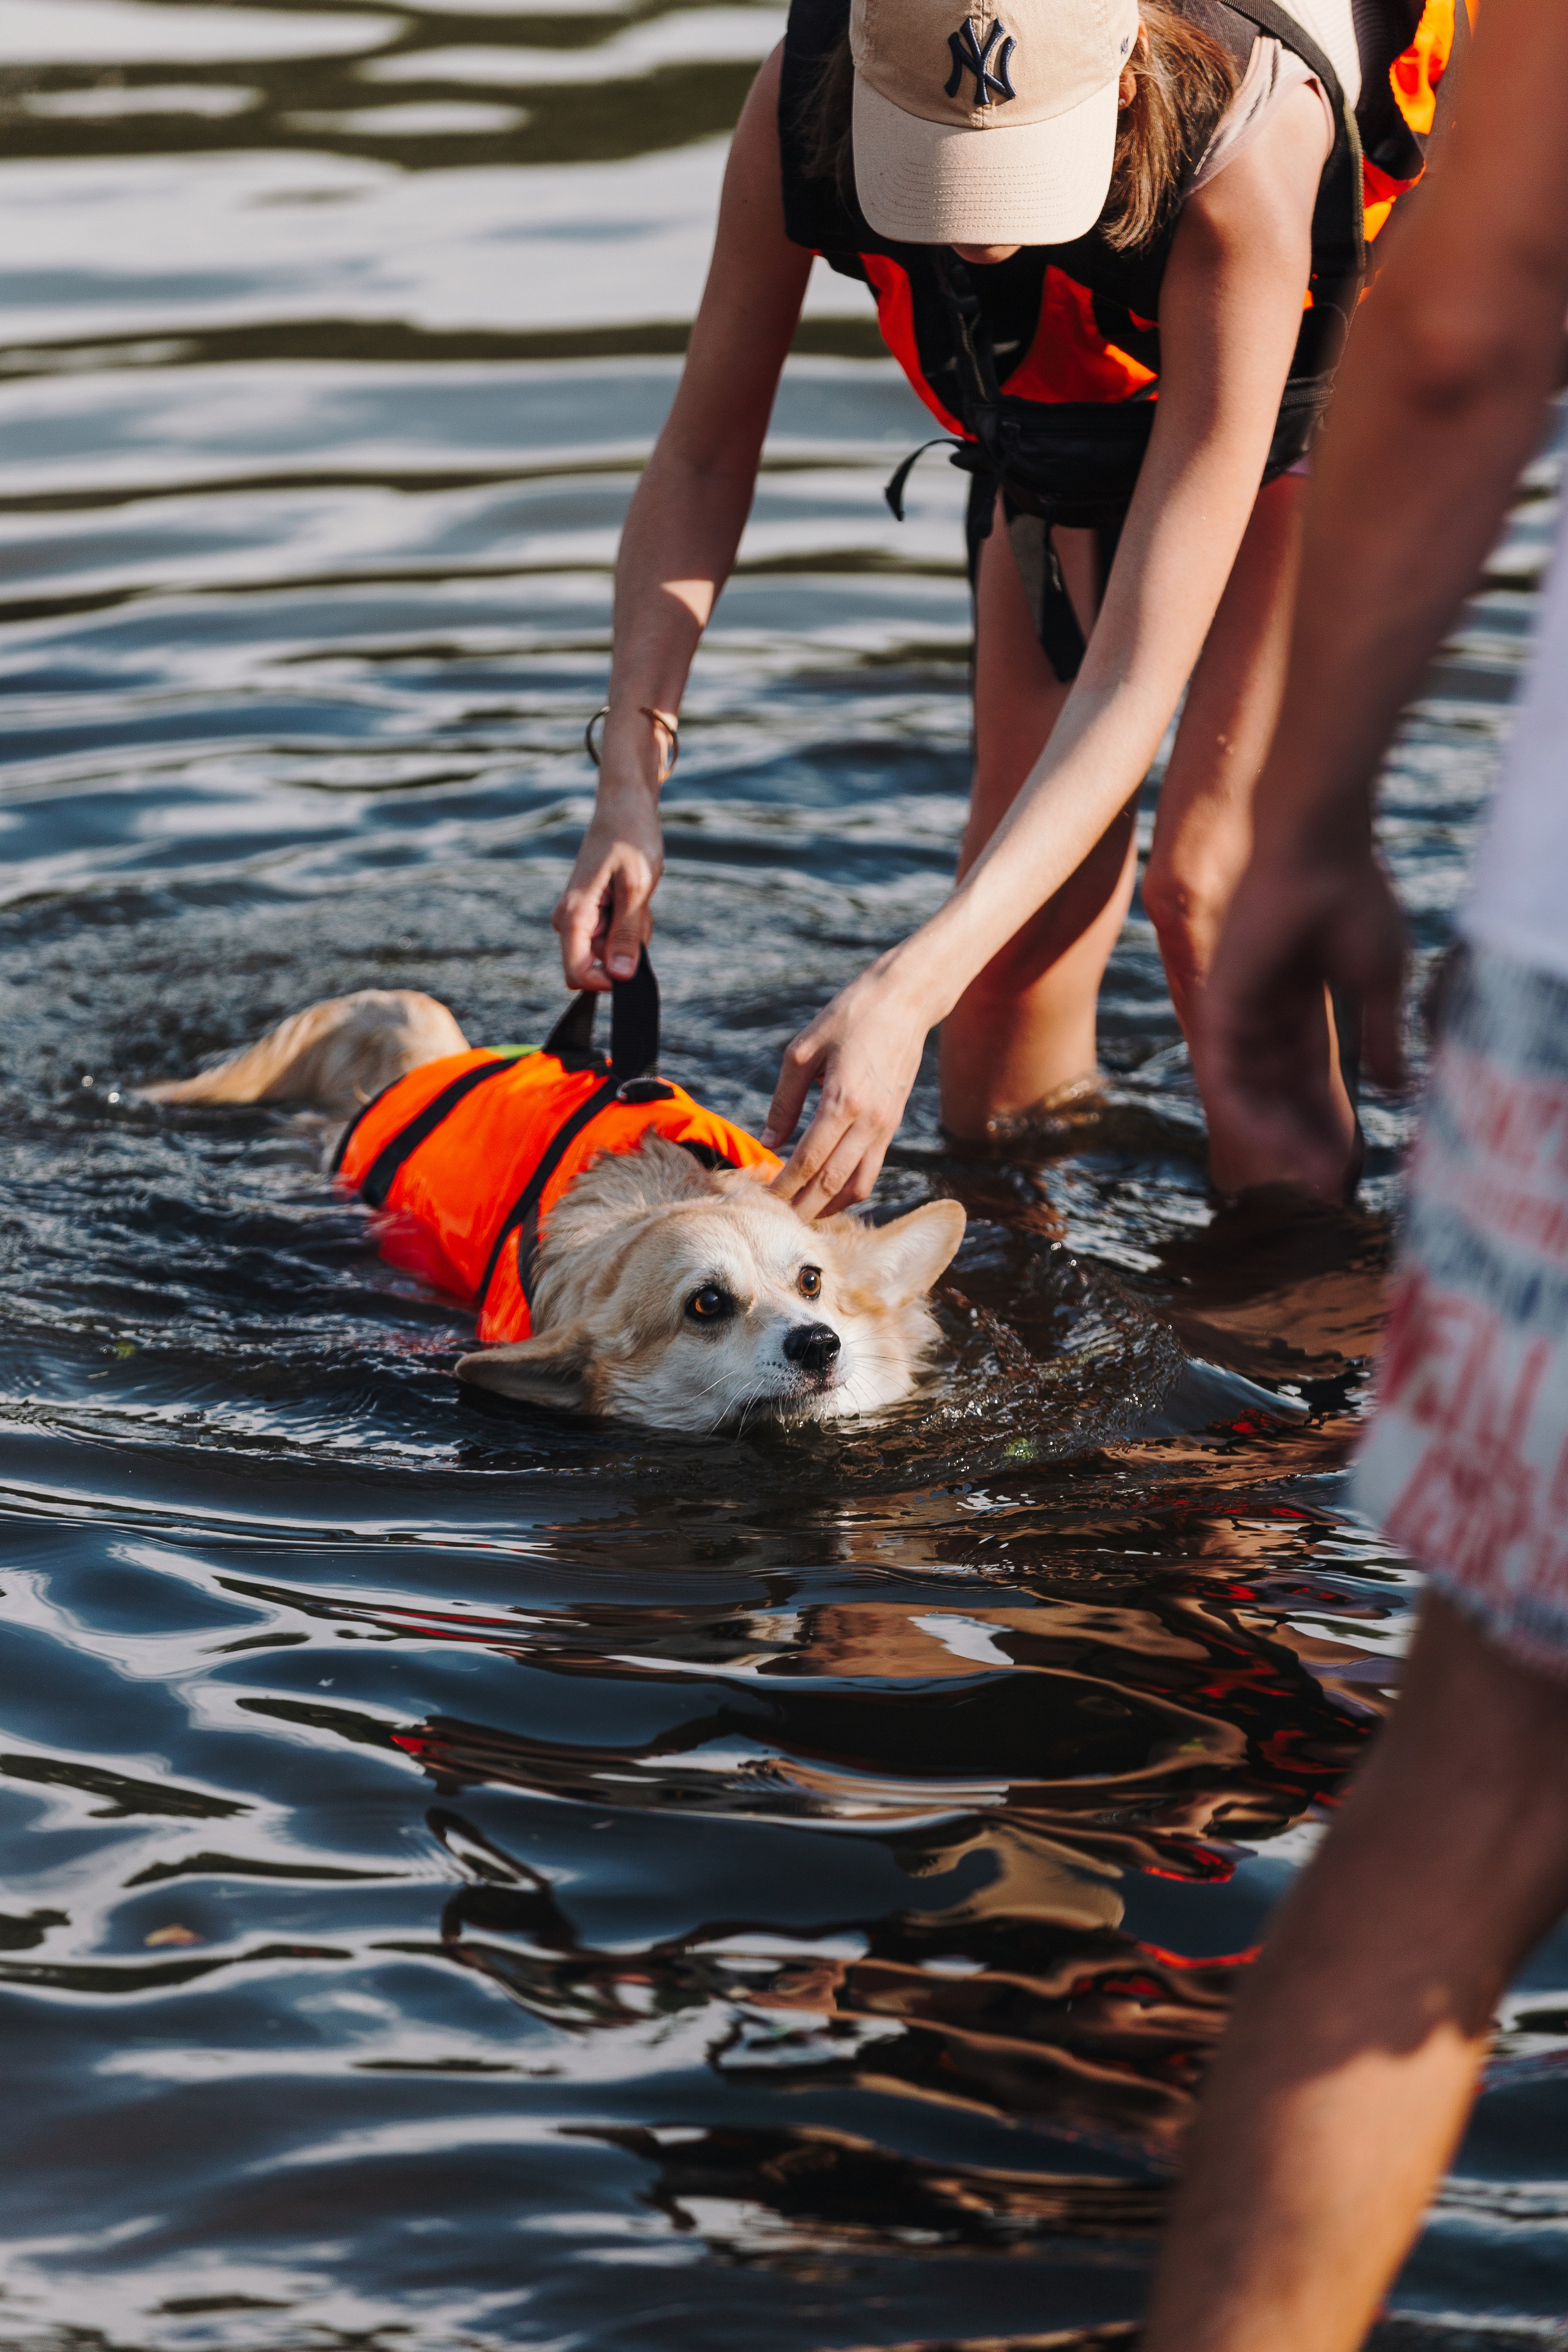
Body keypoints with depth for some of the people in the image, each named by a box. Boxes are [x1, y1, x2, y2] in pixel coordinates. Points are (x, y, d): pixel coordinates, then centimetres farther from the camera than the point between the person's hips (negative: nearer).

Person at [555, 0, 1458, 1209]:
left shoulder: (1241, 154, -45)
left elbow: (1135, 676, -45)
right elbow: (703, 454, -18)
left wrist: (910, 992, -53)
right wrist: (629, 788, -31)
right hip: (1060, 397, 4)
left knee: (1207, 874, -17)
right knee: (1027, 867, 2)